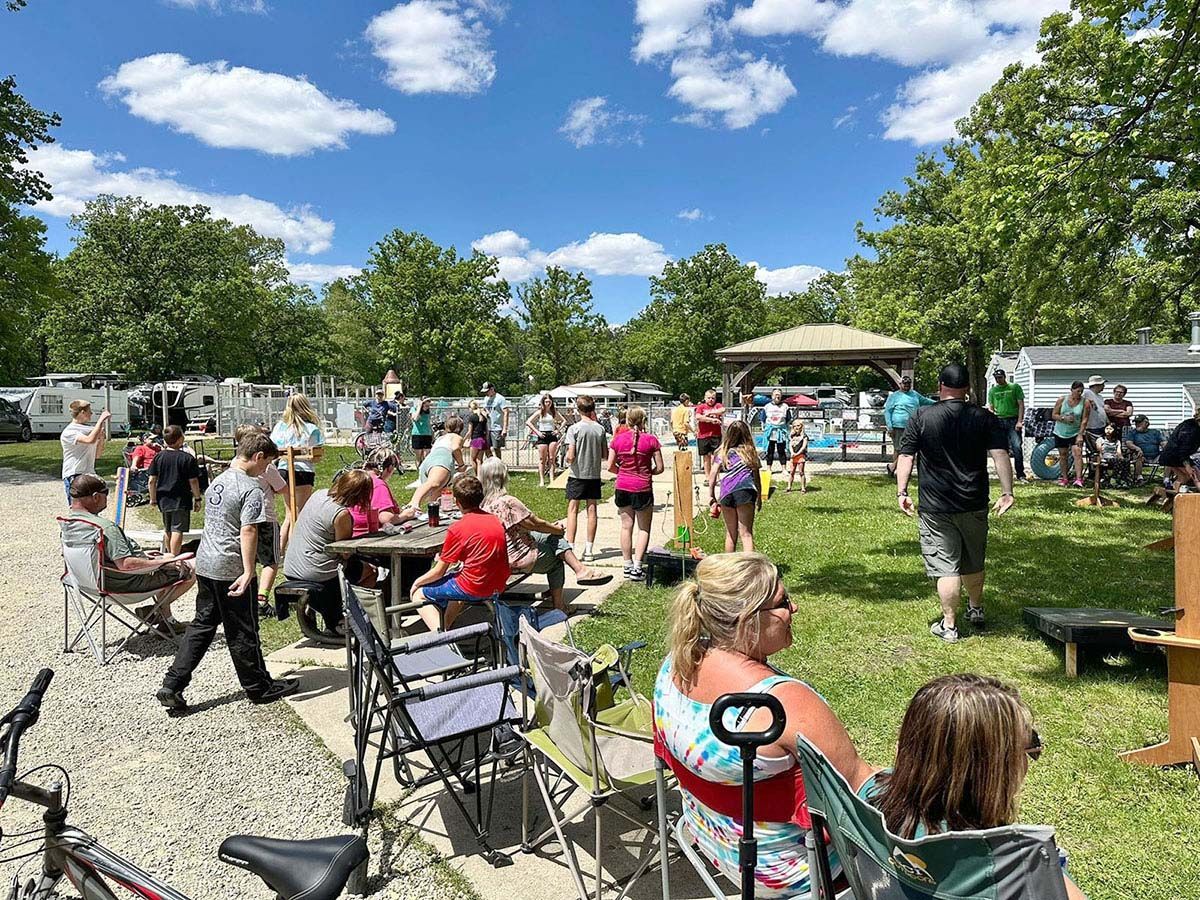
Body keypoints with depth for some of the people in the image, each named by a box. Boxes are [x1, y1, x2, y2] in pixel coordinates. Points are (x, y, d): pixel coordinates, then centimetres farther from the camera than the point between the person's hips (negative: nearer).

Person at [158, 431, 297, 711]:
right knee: (242, 631, 4)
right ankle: (259, 688, 19)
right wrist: (248, 572, -25)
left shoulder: (217, 480, 12)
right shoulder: (250, 488, -16)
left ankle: (172, 686, 14)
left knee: (202, 625, 16)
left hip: (205, 565, 8)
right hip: (231, 571, -8)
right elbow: (248, 531, -23)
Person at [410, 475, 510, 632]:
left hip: (473, 589, -7)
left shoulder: (457, 529, -14)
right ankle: (445, 628, 32)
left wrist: (417, 582, 12)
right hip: (498, 587, 7)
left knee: (418, 595, 10)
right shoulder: (497, 521, 4)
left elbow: (438, 572, -7)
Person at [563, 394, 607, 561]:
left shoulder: (574, 429, -11)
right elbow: (605, 455, 4)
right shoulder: (600, 429, 0)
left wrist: (568, 460, 7)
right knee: (592, 510, 8)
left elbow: (570, 456, -15)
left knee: (573, 510, 2)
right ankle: (589, 550, 12)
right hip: (594, 475, 3)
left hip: (577, 474, -3)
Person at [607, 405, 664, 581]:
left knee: (626, 527, 14)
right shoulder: (651, 440, -8)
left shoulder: (618, 439, -1)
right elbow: (659, 468, -5)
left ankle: (628, 566, 21)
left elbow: (610, 466, 2)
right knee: (643, 529, 8)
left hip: (623, 487, 3)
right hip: (643, 489, -3)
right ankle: (637, 568, 1)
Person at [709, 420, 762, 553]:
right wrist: (759, 496, 27)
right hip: (745, 491, -1)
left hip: (726, 493, 1)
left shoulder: (723, 452, 14)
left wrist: (711, 496, 10)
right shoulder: (750, 451, 16)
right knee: (746, 533, -2)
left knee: (730, 534, 15)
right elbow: (756, 476, 18)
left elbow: (713, 474, 6)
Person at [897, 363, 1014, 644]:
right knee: (973, 563, 21)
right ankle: (976, 610, 40)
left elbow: (905, 456, -6)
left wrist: (901, 491, -3)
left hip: (935, 507, -3)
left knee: (946, 566, 2)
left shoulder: (921, 417, -4)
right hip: (974, 505, 3)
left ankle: (948, 625, 6)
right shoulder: (984, 418, 1)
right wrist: (1007, 492, -6)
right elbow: (1000, 455, -7)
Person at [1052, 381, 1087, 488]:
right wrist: (1064, 418, -21)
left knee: (1078, 453, -16)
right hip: (1061, 432, 2)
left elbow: (1084, 420, -10)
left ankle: (1079, 479, -21)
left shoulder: (1085, 402, -7)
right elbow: (1054, 415, -1)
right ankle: (1064, 478, 19)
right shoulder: (1062, 400, -4)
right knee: (1063, 455, 8)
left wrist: (1080, 434, -17)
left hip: (1076, 433, -2)